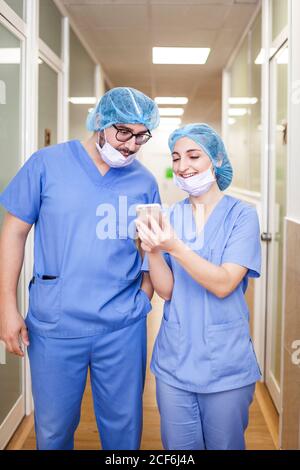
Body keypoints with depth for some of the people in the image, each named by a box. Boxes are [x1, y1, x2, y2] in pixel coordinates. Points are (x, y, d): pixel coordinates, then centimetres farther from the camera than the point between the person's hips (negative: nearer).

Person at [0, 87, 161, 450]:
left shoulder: (144, 181, 3)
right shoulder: (48, 163, -3)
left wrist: (142, 300, 1)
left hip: (123, 328, 2)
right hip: (55, 325, -1)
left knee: (124, 428, 15)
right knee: (53, 430, 13)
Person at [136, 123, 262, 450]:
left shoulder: (241, 215, -8)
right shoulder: (170, 217, 2)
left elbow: (224, 285, -18)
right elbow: (165, 290, -4)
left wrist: (175, 247, -31)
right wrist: (153, 250, -23)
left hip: (225, 366, -2)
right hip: (174, 364, 3)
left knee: (224, 445, 15)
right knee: (178, 448, 16)